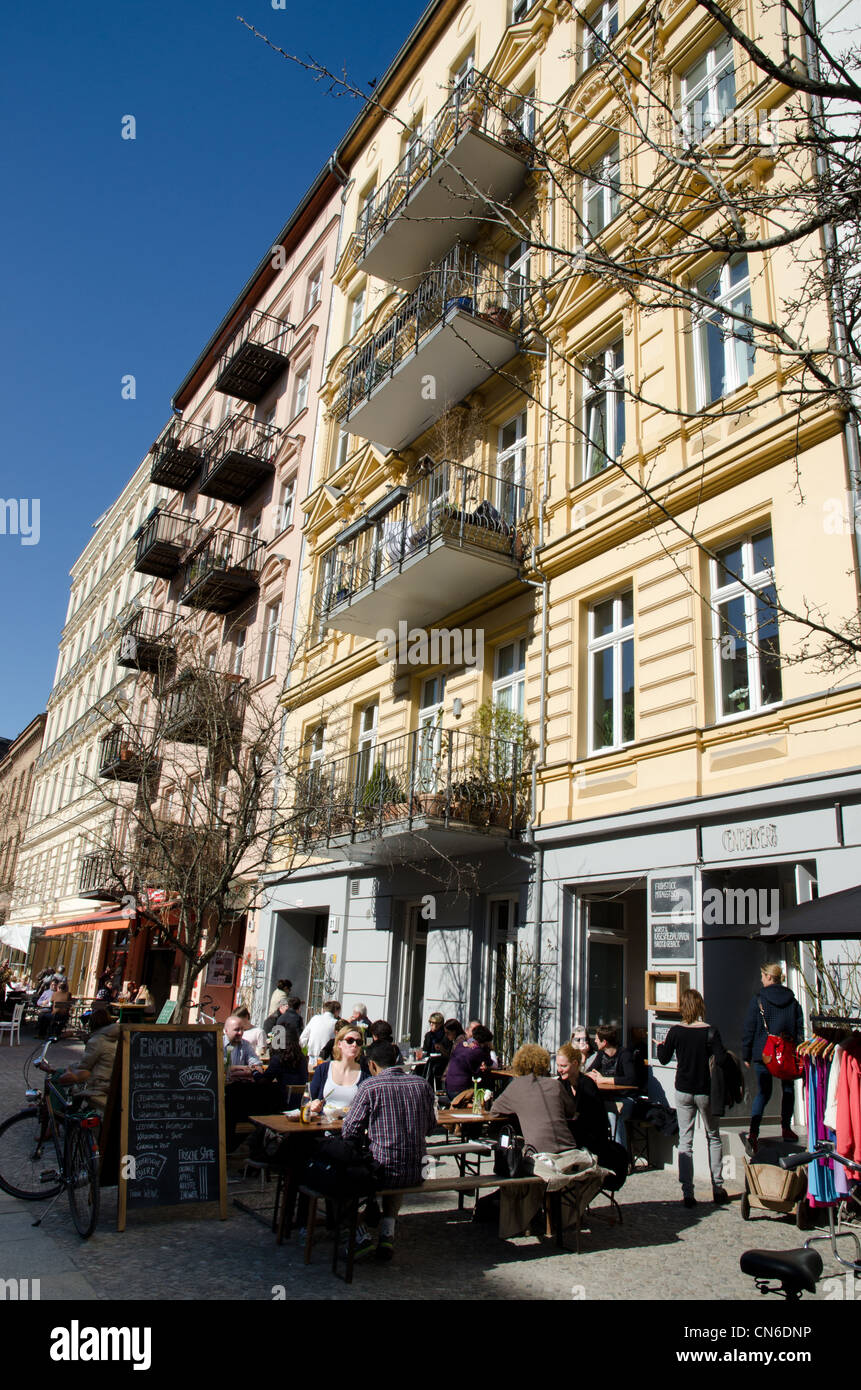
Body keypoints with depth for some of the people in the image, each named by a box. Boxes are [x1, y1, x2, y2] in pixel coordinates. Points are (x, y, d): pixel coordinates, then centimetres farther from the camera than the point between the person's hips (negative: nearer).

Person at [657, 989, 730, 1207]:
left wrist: (660, 1046, 21)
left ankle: (687, 1193, 4)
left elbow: (664, 1059, 2)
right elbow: (722, 1060, -19)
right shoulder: (710, 1032, -13)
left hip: (683, 1091, 1)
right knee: (713, 1138, 18)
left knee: (685, 1141, 6)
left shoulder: (675, 1031, -7)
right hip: (705, 1091, -1)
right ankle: (718, 1188, 19)